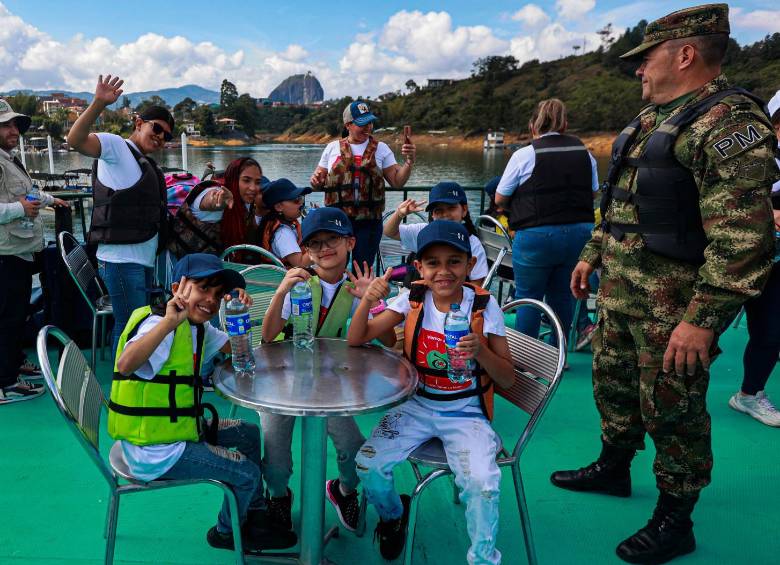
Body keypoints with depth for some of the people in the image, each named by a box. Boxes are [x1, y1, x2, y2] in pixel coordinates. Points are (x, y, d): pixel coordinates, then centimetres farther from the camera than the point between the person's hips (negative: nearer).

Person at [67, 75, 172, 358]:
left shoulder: (147, 164, 22)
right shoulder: (116, 146, -5)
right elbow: (76, 140, -25)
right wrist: (98, 103, -36)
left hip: (144, 259, 10)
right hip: (121, 258, -10)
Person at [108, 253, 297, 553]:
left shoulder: (198, 326, 4)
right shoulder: (159, 324, -25)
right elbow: (125, 364, -44)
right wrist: (169, 321, -50)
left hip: (180, 428, 10)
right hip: (155, 451, -10)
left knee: (249, 434, 20)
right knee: (247, 473, -3)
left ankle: (255, 514, 38)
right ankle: (227, 533, 27)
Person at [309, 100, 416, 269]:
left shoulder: (381, 148, 7)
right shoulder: (333, 147, 8)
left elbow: (397, 182, 2)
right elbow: (320, 181, 13)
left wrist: (409, 161, -13)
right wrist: (315, 180, -9)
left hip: (369, 222, 0)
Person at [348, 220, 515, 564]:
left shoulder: (484, 307, -10)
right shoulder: (413, 300, -5)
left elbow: (508, 380, -5)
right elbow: (356, 340, -6)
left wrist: (480, 351, -25)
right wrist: (368, 299, -25)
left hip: (467, 413, -2)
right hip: (418, 405, 3)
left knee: (482, 483, -26)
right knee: (367, 463, -15)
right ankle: (393, 515, 22)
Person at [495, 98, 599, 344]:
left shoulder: (525, 155, -6)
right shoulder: (584, 152, 8)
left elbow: (500, 199, -1)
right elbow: (593, 192, 18)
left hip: (537, 235, -5)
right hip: (580, 232, 5)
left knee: (528, 298, 9)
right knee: (562, 296, 14)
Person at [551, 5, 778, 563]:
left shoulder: (728, 123, -18)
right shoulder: (651, 120, 13)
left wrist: (704, 320, -26)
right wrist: (593, 253, 21)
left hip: (672, 304, -9)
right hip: (619, 291, 9)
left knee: (672, 411, 4)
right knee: (613, 383, 21)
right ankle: (613, 469, 43)